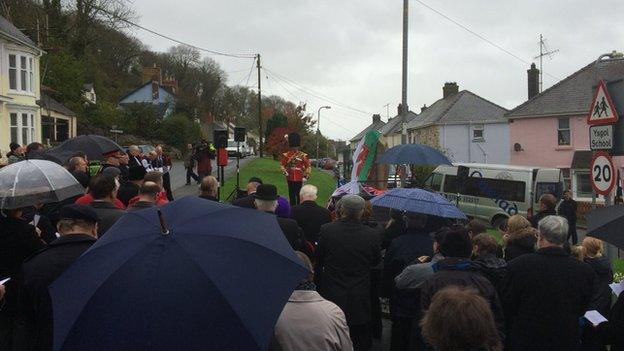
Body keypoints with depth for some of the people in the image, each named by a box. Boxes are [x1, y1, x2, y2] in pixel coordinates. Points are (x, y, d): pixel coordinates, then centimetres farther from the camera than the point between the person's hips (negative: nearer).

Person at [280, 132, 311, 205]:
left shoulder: (303, 155, 0)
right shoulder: (286, 155, 3)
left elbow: (308, 167, 2)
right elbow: (282, 165, 9)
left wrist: (306, 176, -8)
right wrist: (284, 171, -10)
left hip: (299, 179, -1)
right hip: (290, 178, 1)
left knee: (299, 194, 1)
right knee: (291, 194, 6)